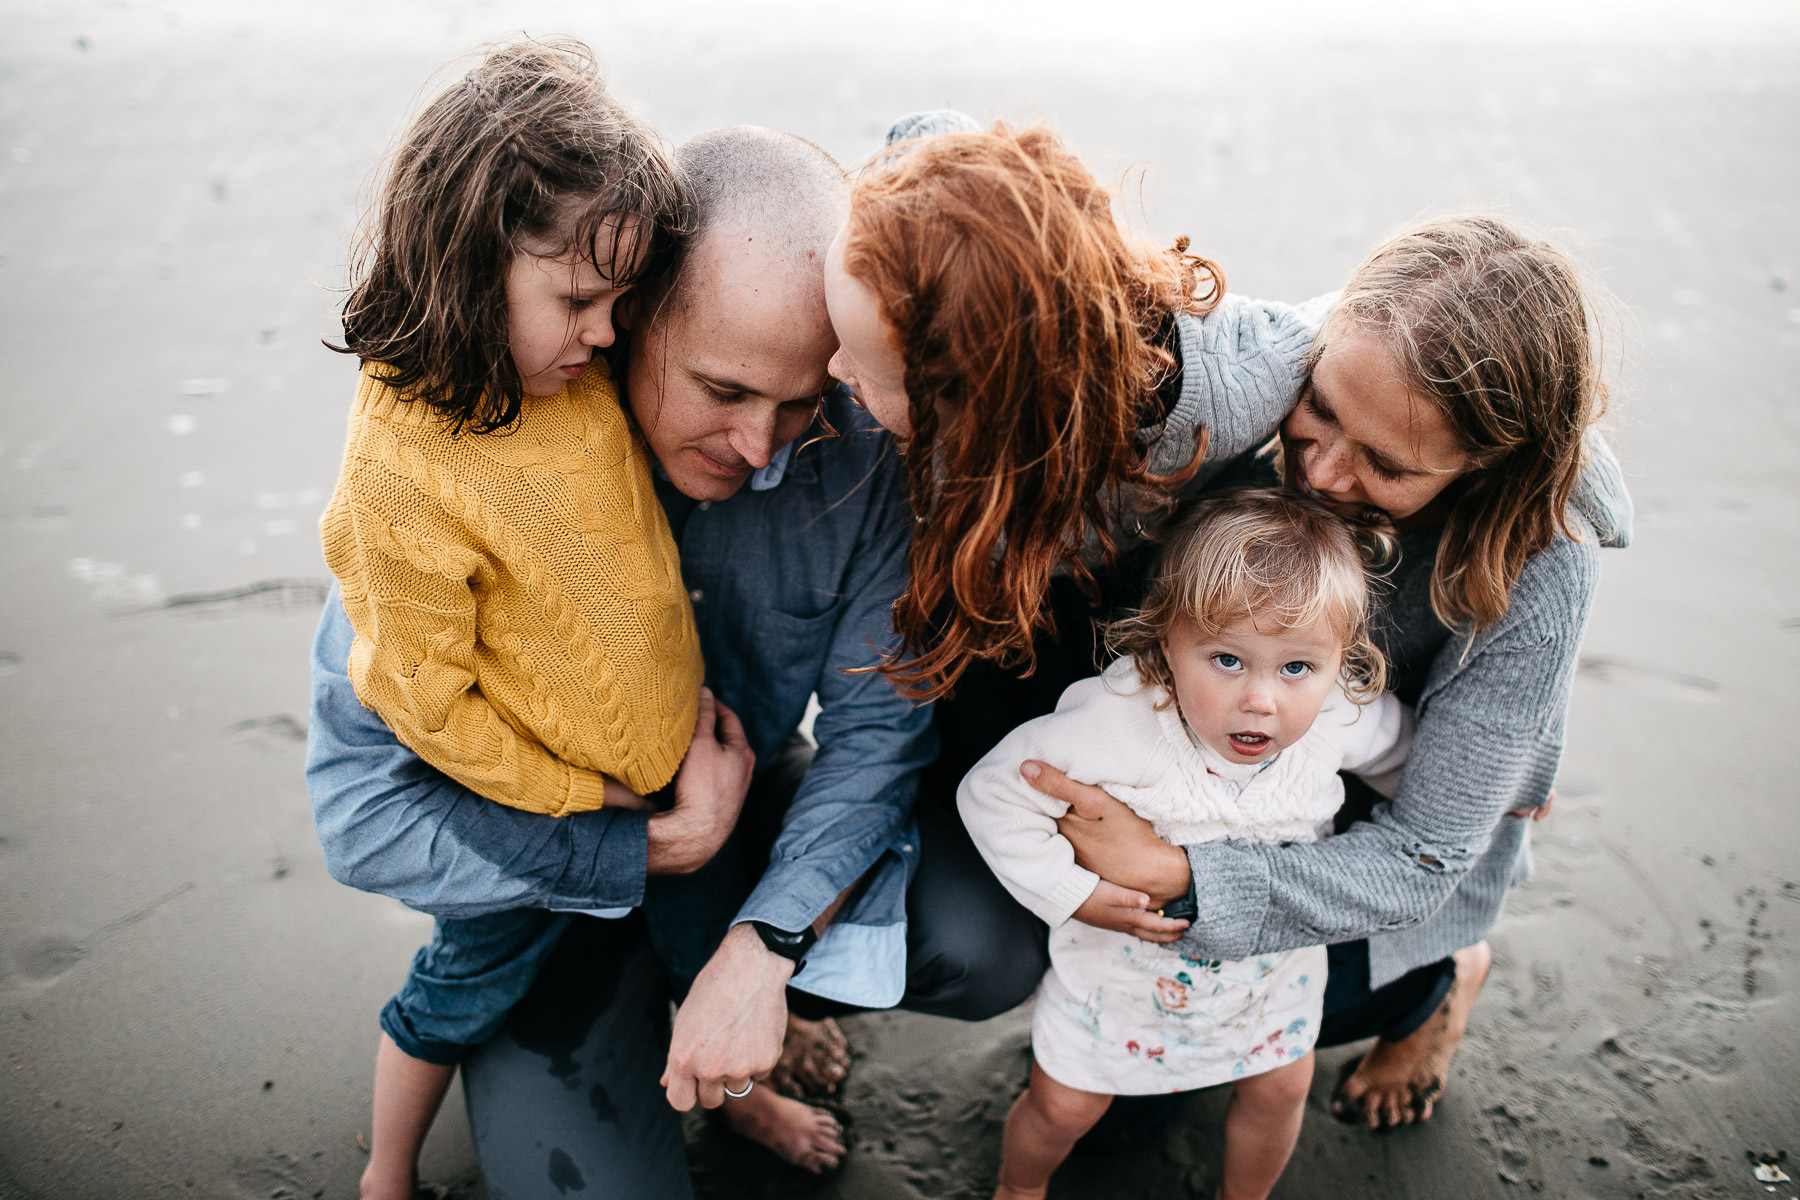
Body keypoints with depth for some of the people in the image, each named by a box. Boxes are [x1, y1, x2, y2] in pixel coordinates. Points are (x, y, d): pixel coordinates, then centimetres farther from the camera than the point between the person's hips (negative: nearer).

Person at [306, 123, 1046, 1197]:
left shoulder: (854, 446, -19)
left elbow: (878, 718, -13)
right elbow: (362, 805, -22)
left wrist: (761, 946, -25)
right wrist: (634, 856, -21)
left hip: (756, 808, 3)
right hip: (548, 872, -2)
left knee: (995, 944, -18)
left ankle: (737, 1043, 12)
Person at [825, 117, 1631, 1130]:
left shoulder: (1538, 569, -34)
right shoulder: (1273, 362, -32)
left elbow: (1418, 861, -28)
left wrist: (1175, 876, -40)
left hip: (1396, 805, -3)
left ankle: (1441, 980, 24)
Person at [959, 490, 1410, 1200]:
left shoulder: (1342, 719, -24)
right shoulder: (1115, 723, -38)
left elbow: (1407, 742, 1)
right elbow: (991, 793, -28)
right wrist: (1081, 895, -29)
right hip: (1126, 968, -2)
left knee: (1280, 1089, 23)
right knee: (1063, 1107, 15)